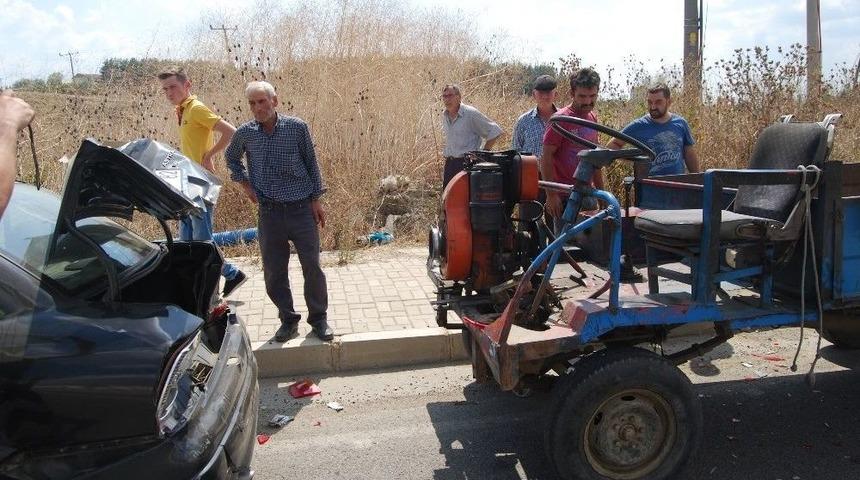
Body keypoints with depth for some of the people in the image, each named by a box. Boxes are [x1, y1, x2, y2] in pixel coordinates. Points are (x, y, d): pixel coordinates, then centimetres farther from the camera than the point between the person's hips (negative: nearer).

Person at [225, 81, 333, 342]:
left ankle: (318, 318, 20)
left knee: (312, 267, 3)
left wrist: (316, 199, 2)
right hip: (269, 213, 2)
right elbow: (232, 159, 20)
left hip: (301, 208, -2)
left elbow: (311, 163, 3)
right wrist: (245, 183, 7)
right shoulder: (245, 133, 0)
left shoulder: (297, 127, -5)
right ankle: (288, 319, 24)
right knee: (274, 272, 7)